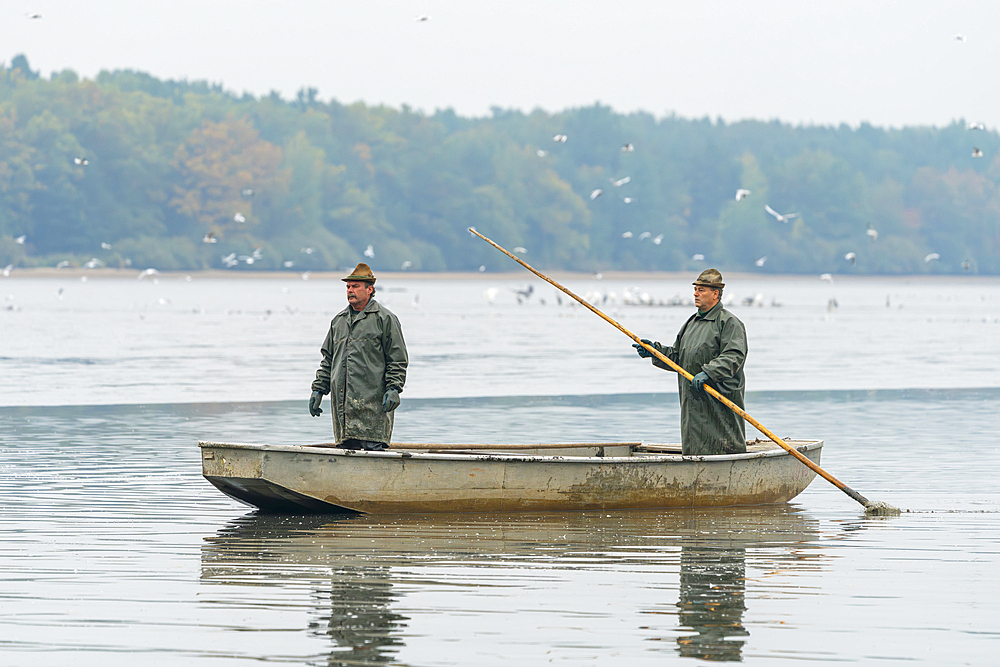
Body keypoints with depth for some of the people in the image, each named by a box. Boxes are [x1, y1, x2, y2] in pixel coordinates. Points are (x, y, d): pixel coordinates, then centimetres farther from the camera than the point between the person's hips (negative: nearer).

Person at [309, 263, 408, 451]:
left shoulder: (384, 319, 0)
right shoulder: (339, 321, 19)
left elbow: (397, 359, -2)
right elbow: (328, 359, 25)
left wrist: (393, 389, -12)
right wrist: (318, 389, 17)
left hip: (372, 403, -6)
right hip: (342, 402, 6)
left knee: (372, 447, -12)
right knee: (347, 449, 5)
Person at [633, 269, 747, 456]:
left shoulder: (729, 323, -6)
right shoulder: (691, 323, 21)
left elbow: (733, 356, -19)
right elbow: (677, 357, 23)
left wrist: (707, 373, -29)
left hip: (719, 402, -8)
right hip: (693, 402, 8)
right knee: (693, 449, 7)